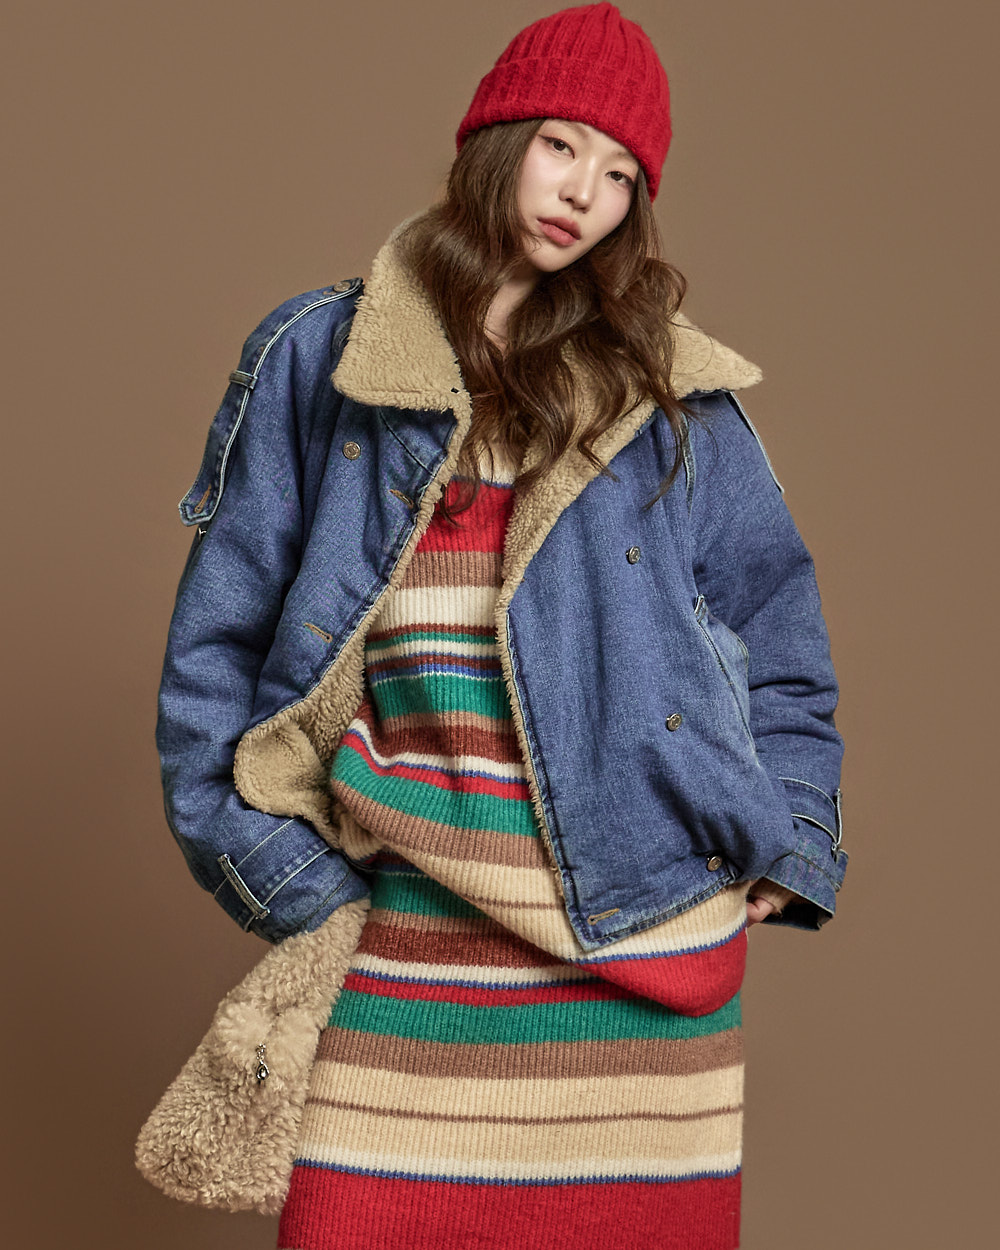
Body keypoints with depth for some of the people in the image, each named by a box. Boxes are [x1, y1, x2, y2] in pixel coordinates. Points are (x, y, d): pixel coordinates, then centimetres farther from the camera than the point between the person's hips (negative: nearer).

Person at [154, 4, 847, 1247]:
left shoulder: (671, 391, 8)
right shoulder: (317, 361, 6)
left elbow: (774, 619, 16)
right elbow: (222, 625, 6)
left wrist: (783, 848, 7)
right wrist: (268, 863, -1)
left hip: (641, 927, 1)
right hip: (403, 930, -1)